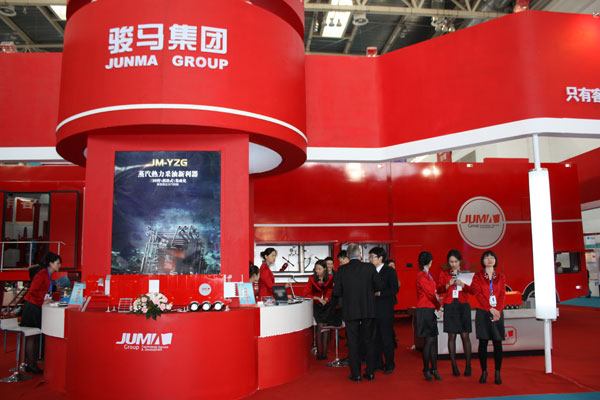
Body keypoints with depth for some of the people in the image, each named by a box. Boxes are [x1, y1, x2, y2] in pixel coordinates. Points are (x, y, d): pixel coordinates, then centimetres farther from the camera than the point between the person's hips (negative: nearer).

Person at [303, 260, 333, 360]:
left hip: (327, 305, 1)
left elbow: (330, 292, 12)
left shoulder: (330, 278, 0)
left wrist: (326, 299, -6)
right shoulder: (312, 279, -3)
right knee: (320, 326, -11)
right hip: (316, 305, -1)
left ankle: (324, 352, 4)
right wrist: (318, 298, -10)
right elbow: (306, 294, -3)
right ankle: (319, 352, -5)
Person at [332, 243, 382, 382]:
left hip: (350, 311, -1)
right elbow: (379, 286, 0)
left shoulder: (342, 270, -6)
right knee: (370, 341, 14)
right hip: (369, 310, 1)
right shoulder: (369, 267, -6)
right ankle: (370, 373, 20)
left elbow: (336, 292, -4)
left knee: (353, 343, 8)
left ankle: (356, 374, 12)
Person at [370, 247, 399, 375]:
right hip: (373, 310, 5)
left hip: (385, 310, -5)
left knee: (387, 338, 0)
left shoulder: (390, 271, -4)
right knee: (375, 338, 10)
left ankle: (389, 365, 11)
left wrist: (379, 293, -18)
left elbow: (395, 289, -11)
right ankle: (378, 363, 21)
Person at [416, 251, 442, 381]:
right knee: (429, 340, -5)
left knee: (434, 340, 9)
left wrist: (437, 306, 7)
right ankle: (426, 370, 6)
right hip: (425, 310, -9)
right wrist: (439, 306, -2)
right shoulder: (421, 275, -14)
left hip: (431, 310, 9)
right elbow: (430, 293, -14)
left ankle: (434, 369, 15)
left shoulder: (427, 275, 15)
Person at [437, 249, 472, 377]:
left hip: (463, 305, 0)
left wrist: (462, 284, -15)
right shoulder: (443, 273, 8)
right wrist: (448, 285, -14)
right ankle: (454, 366, 7)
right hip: (449, 306, 0)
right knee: (451, 336, 0)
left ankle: (468, 365, 6)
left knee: (465, 336, -3)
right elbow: (439, 289, 4)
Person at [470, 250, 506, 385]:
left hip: (498, 313, 2)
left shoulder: (500, 277, 11)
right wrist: (491, 309, -14)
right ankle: (484, 372, 9)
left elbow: (502, 295, 3)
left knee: (498, 343, 1)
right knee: (483, 343, 0)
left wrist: (498, 310, -12)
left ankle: (497, 373, 8)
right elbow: (478, 294, -4)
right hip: (483, 313, -2)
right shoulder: (478, 276, 5)